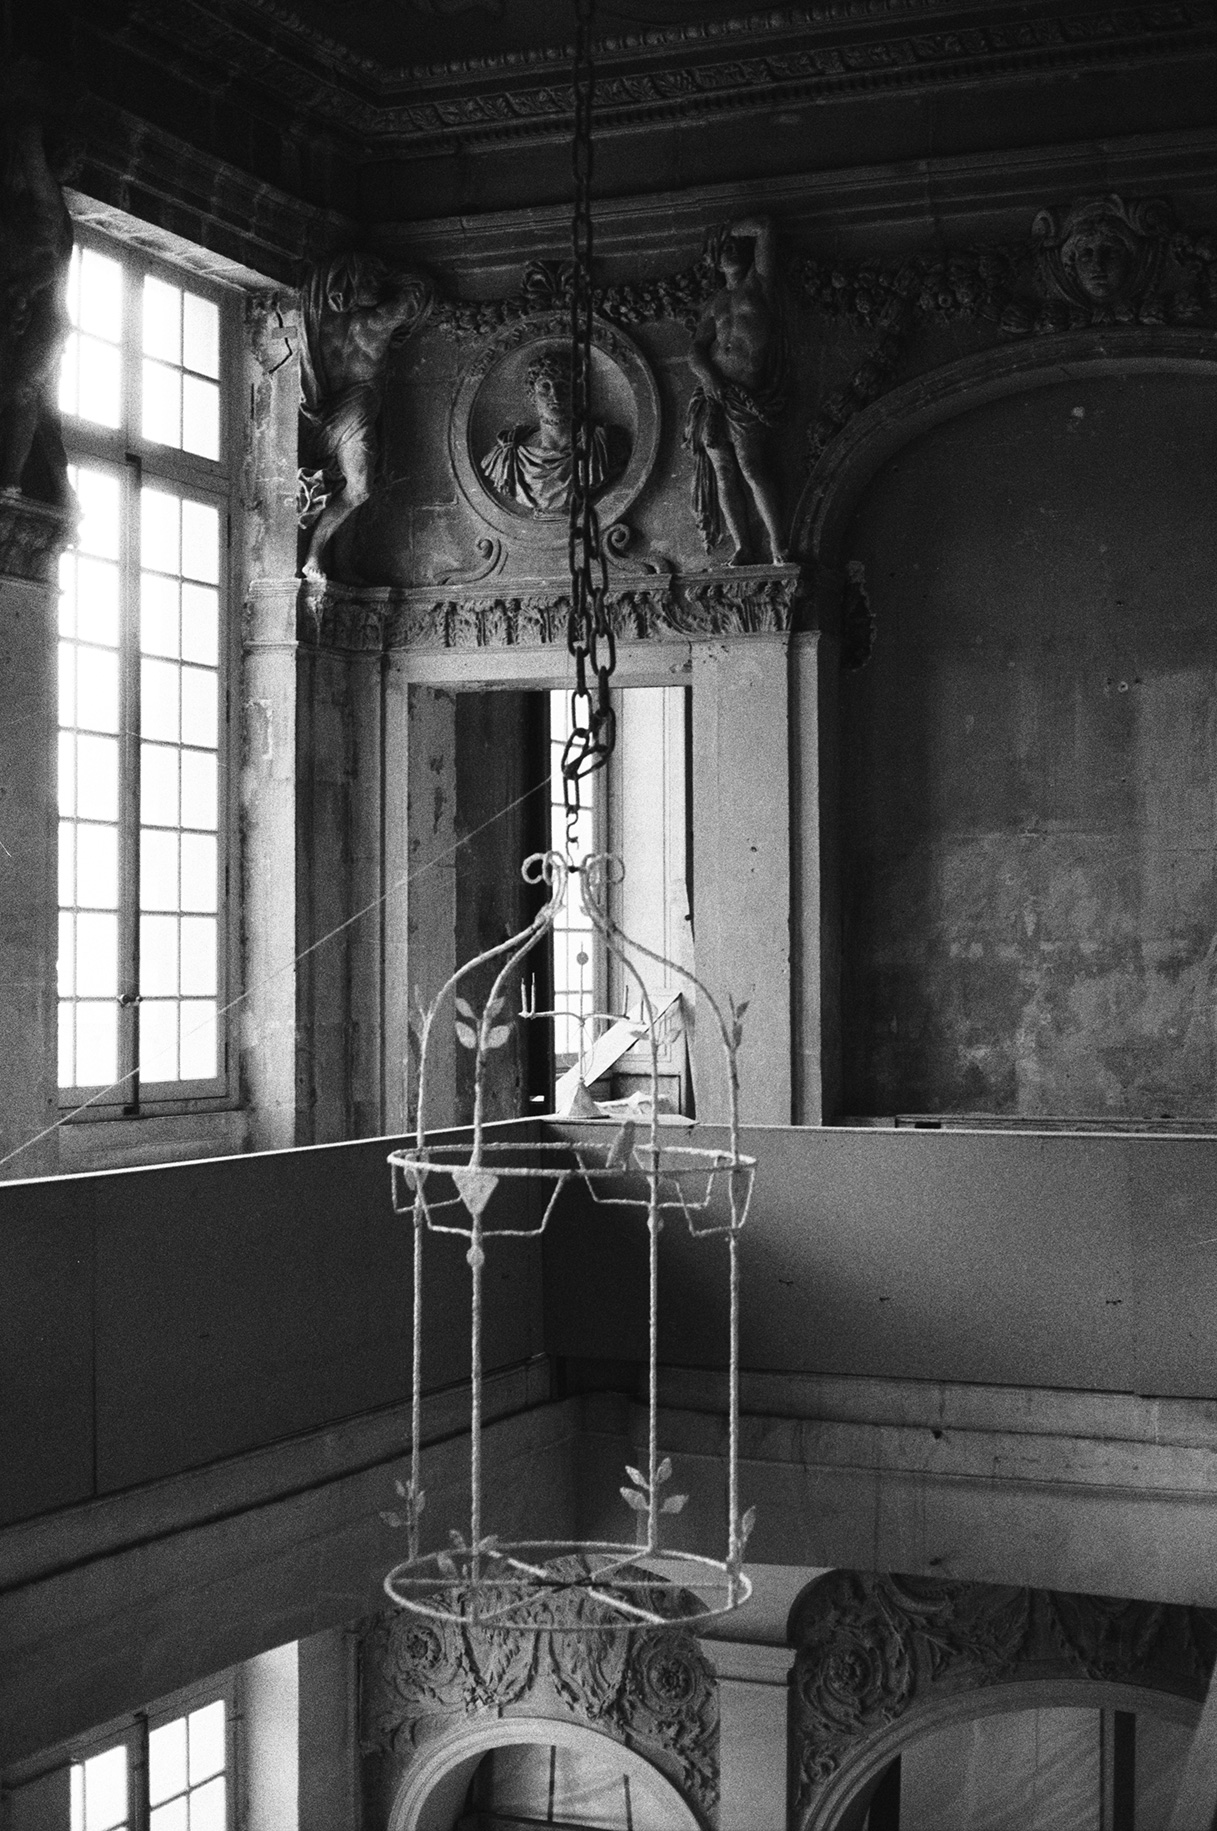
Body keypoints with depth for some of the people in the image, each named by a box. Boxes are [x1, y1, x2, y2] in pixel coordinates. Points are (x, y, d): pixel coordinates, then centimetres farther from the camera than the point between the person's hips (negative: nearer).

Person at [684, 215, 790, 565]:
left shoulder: (758, 284, 9)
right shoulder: (717, 302, 21)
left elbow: (764, 227, 2)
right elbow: (695, 350, 12)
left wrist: (735, 231, 20)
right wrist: (708, 375, -8)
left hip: (748, 396, -5)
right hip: (712, 393, 5)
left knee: (752, 470, -16)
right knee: (723, 473, 0)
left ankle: (778, 549, -12)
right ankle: (741, 546, 4)